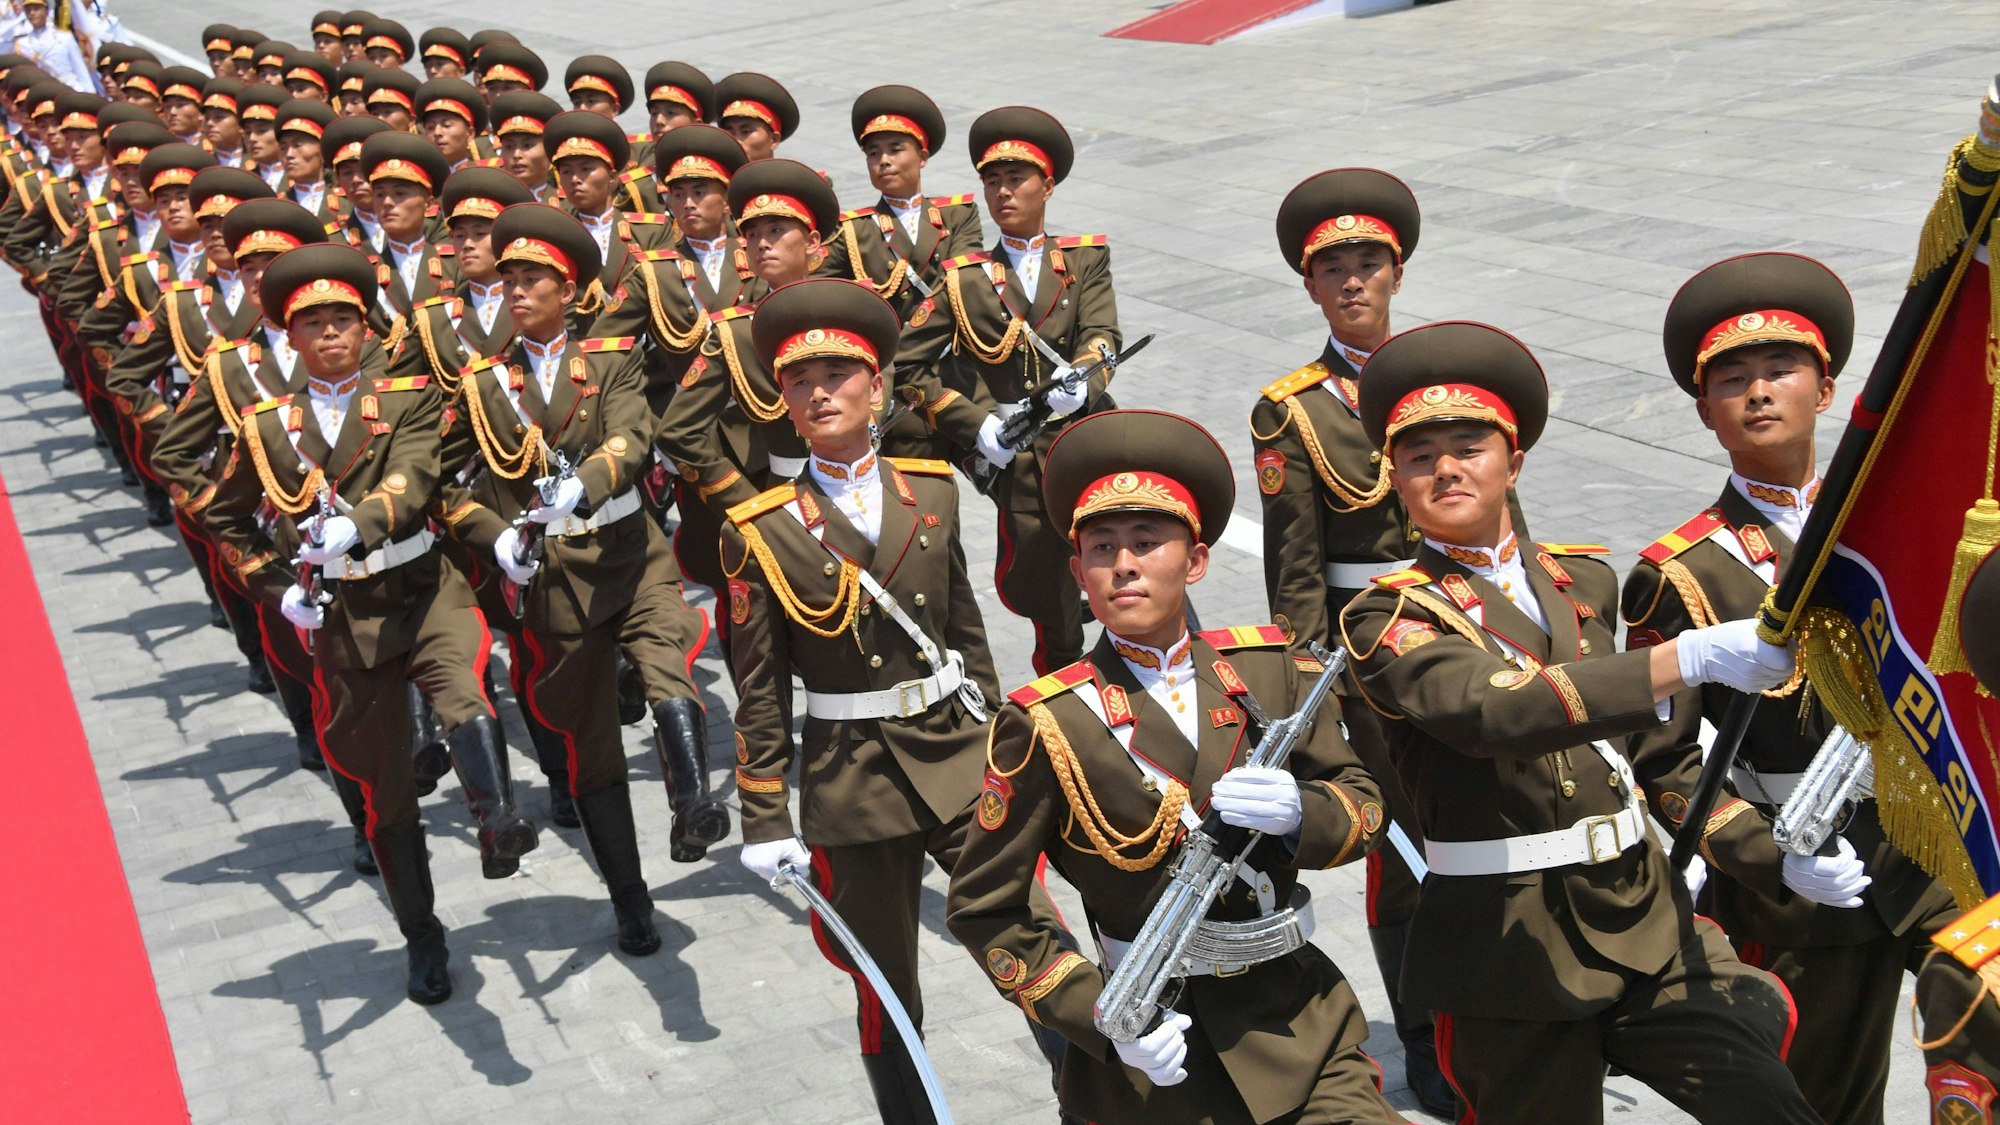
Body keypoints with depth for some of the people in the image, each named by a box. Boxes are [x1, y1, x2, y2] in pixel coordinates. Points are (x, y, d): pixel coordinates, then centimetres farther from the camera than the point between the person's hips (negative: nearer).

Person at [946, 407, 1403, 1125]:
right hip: (1160, 1052, -3)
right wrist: (1103, 1016, -16)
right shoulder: (1046, 724, -11)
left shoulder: (1270, 669, 0)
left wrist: (1300, 813, -17)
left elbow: (1365, 808, 6)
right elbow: (983, 911, -6)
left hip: (1304, 1030, 3)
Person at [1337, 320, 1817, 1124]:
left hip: (1647, 916, 5)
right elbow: (1489, 711, -27)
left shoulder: (1584, 579, 11)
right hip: (1513, 949, -4)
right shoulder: (1385, 619, -8)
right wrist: (1693, 657, -33)